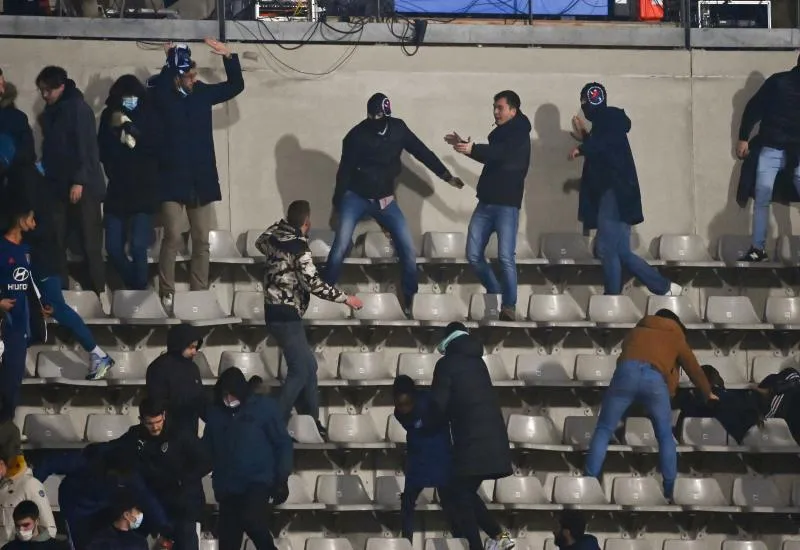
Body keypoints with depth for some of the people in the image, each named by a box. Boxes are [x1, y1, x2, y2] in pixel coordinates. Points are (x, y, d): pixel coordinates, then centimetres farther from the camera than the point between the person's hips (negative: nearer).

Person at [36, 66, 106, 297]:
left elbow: (87, 147, -13)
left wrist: (79, 181, -19)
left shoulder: (78, 109, -7)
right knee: (56, 243, 0)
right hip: (57, 187, 7)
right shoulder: (50, 113, 15)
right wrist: (44, 177, 11)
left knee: (90, 243, -4)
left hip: (83, 187, -7)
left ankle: (98, 292, 0)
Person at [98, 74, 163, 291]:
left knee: (138, 247, -13)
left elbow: (157, 148, -8)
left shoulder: (149, 116, -1)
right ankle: (136, 289, 18)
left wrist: (134, 136, -17)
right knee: (113, 248, 0)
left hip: (144, 190, -3)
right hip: (117, 191, 3)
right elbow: (102, 151, 4)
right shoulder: (109, 116, 5)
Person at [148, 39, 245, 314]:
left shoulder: (202, 93, 6)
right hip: (173, 180, -4)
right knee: (173, 238, -13)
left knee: (201, 241, 5)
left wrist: (228, 57, -2)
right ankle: (166, 294, -9)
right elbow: (154, 85, -29)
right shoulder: (162, 97, -6)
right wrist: (169, 63, -30)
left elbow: (236, 86, 12)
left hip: (202, 180, 4)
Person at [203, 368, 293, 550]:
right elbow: (207, 448, 14)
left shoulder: (263, 406, -4)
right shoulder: (215, 413, 5)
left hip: (259, 483, -4)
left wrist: (282, 479, -7)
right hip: (228, 488, 4)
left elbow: (283, 442, -2)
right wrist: (217, 483, 6)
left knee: (252, 520, -30)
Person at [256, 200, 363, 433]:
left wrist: (283, 223, 33)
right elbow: (314, 284, -23)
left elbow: (260, 243, 30)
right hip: (286, 315, -9)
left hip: (275, 310, 9)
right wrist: (346, 298, -13)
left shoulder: (276, 235, 5)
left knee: (309, 366, 16)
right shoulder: (300, 248, -19)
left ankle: (311, 421, 20)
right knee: (300, 371, -7)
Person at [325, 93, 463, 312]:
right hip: (355, 197, -3)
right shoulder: (357, 135, -14)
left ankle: (412, 299, 7)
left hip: (384, 199, 3)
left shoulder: (398, 128, -6)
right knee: (340, 247, -14)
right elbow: (345, 170, -7)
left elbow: (422, 152, 2)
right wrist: (338, 201, -5)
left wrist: (447, 176, 2)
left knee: (408, 248, -4)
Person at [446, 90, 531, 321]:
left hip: (507, 205, -8)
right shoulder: (499, 134, 17)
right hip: (486, 203, 8)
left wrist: (472, 149, -34)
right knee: (474, 255, 4)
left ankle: (509, 306, -8)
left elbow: (502, 153, -25)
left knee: (505, 257, -14)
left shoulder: (519, 134, -5)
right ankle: (496, 295, 20)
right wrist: (464, 145, 20)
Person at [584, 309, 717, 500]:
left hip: (627, 372, 1)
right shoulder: (677, 338, 32)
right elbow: (694, 369, 41)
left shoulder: (636, 330, 37)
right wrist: (708, 394, 59)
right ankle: (671, 491, 13)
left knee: (604, 430, 11)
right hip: (655, 378, -1)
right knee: (665, 436, 17)